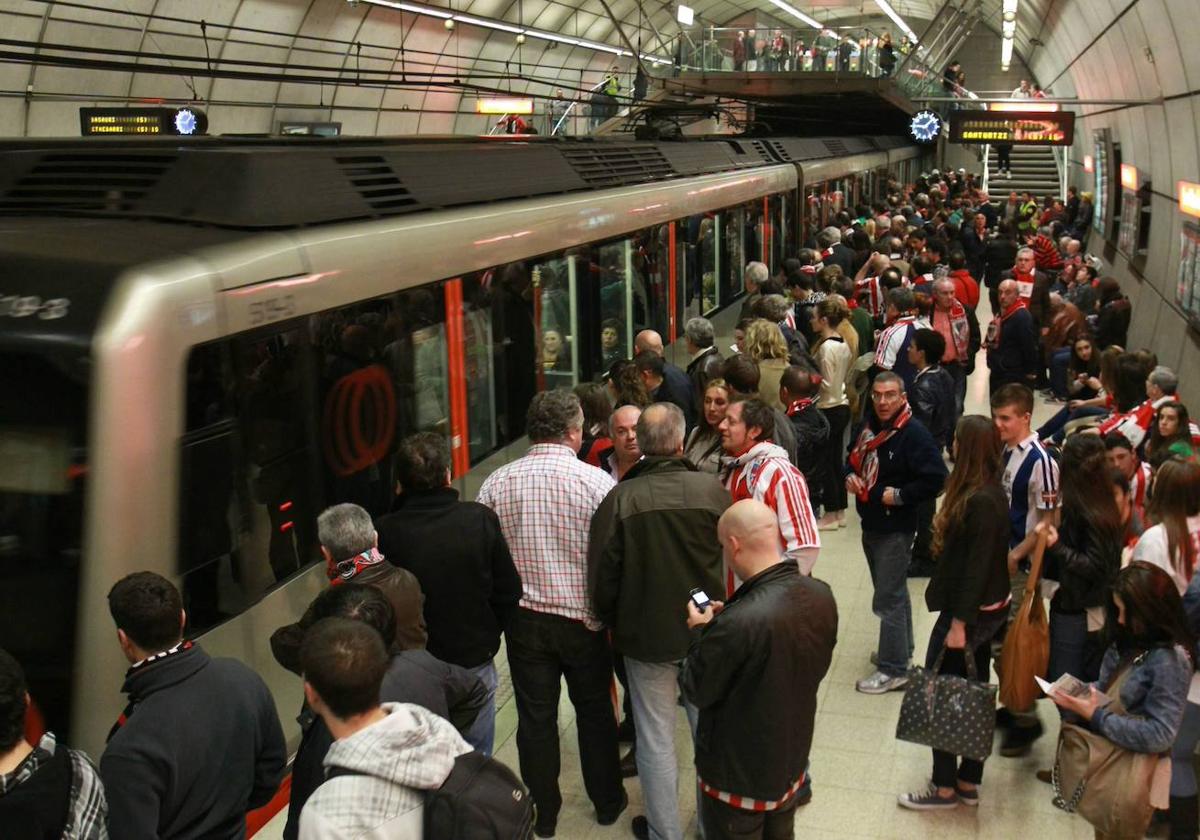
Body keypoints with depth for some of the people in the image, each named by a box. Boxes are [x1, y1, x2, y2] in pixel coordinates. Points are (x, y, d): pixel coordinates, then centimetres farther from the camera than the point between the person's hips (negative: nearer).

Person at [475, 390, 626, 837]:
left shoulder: (497, 483, -7)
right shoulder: (597, 482, -15)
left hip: (523, 619, 1)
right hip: (583, 617, -1)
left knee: (535, 717, 13)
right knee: (594, 711, 17)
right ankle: (607, 802, 32)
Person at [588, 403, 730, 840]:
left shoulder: (620, 498, -17)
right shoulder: (711, 488, -14)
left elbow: (602, 576, -9)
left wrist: (613, 622, 8)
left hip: (646, 635, -2)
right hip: (707, 632, 2)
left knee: (656, 739, 12)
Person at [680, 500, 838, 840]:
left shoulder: (738, 623, -36)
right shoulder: (822, 596, -11)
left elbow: (695, 691, -20)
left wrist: (704, 632, -4)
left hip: (738, 776, -6)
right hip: (792, 762, 6)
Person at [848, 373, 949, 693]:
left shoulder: (915, 434, -20)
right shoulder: (868, 427, 5)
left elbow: (936, 479, -23)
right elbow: (854, 459, 20)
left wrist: (900, 495, -22)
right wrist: (850, 476, 0)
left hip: (896, 529, -8)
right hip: (871, 525, 9)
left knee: (888, 599, -4)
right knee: (894, 591, 23)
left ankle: (894, 670, 6)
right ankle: (900, 648, 40)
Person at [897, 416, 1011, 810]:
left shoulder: (980, 501, -24)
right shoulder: (991, 492, 6)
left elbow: (976, 567, -23)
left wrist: (958, 624, -20)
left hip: (970, 612, -10)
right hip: (988, 609, 10)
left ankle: (945, 787, 12)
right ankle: (969, 783, 27)